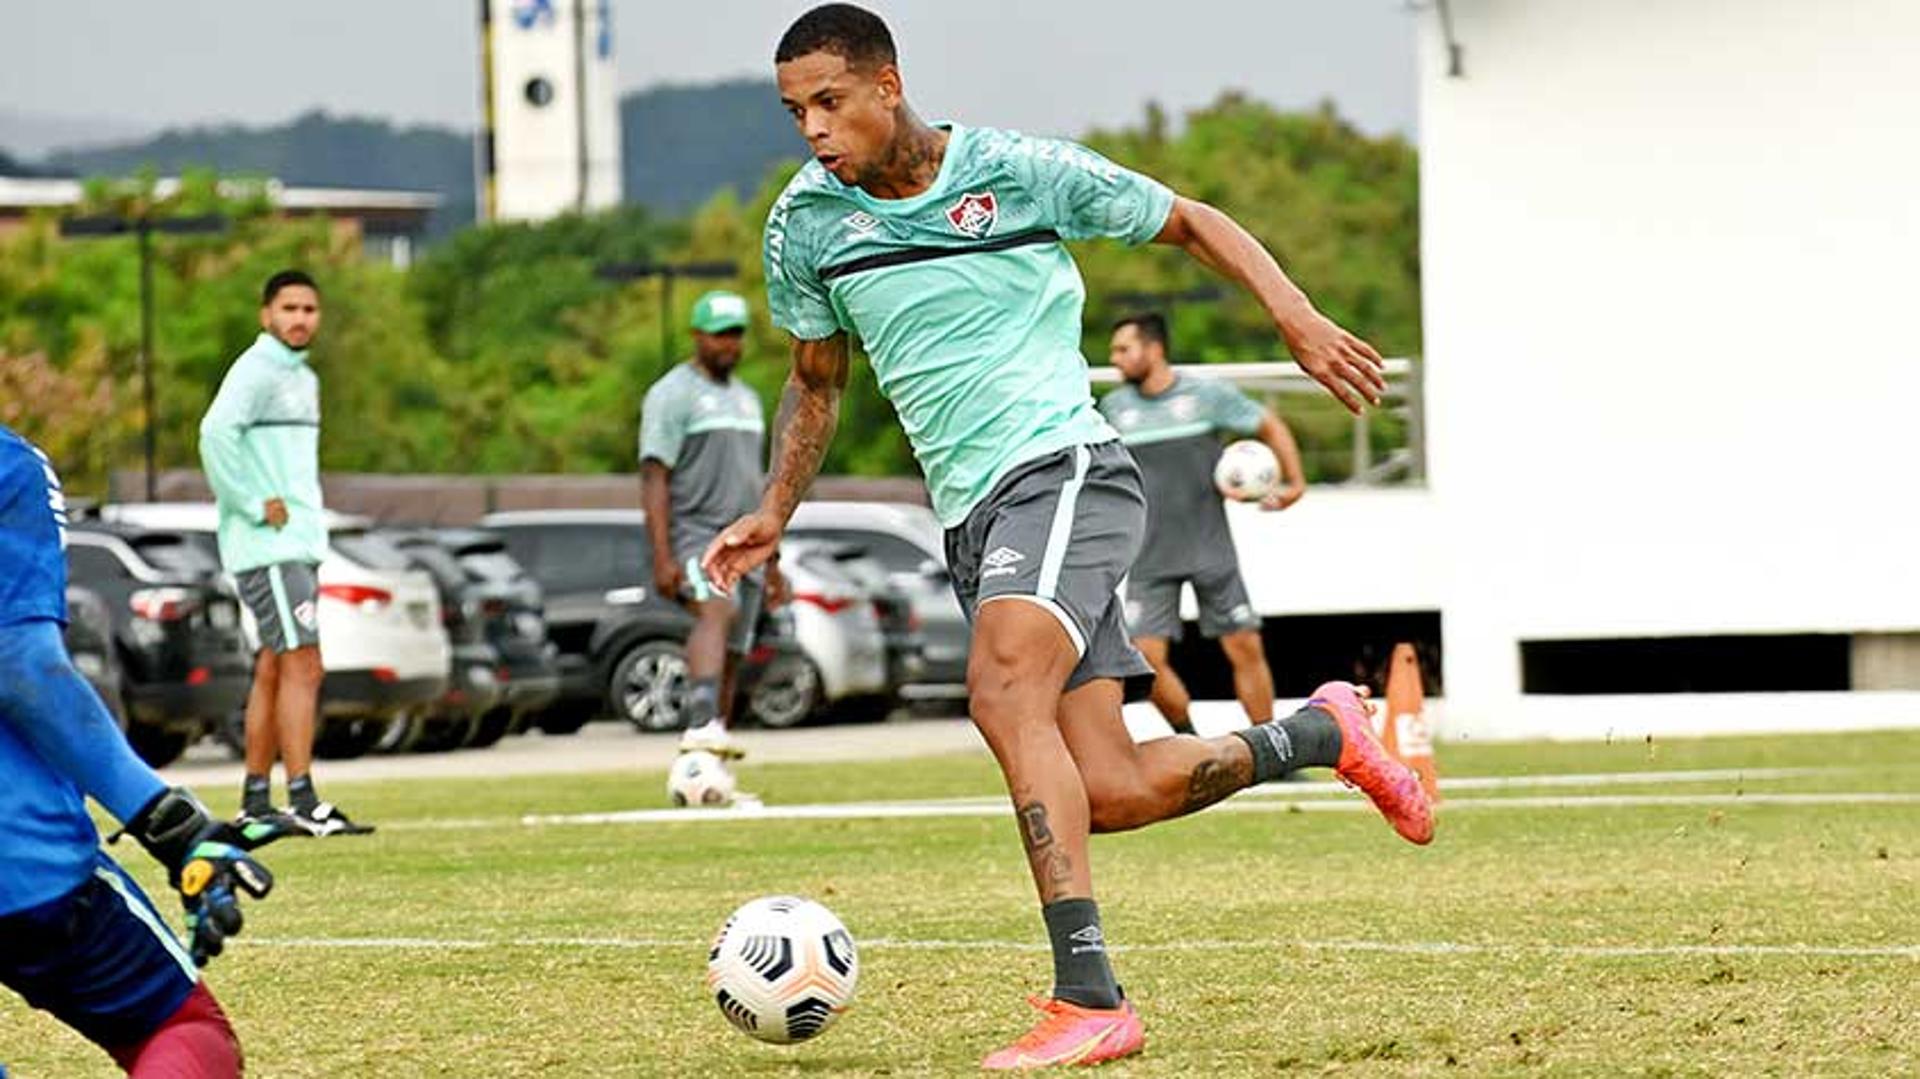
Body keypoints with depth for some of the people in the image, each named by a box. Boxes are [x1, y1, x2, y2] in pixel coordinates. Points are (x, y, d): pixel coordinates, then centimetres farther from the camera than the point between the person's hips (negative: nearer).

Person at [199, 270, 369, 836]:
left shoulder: (303, 377, 18)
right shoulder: (256, 370, -11)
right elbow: (217, 433, -25)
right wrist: (256, 506, -22)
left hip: (301, 541, 9)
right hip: (268, 546, -9)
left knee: (274, 670, 10)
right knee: (302, 666, -14)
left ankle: (256, 801, 14)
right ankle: (303, 800, -16)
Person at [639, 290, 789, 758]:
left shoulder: (747, 398, 22)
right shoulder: (672, 394, -3)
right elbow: (654, 478, -11)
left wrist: (770, 560, 25)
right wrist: (662, 558, -20)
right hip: (695, 532, -8)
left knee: (731, 657, 4)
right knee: (717, 611, -33)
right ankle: (700, 726, -51)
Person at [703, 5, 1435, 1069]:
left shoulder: (1019, 172, -4)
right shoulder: (805, 224, 8)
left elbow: (1192, 223, 8)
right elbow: (816, 383, 24)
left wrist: (1297, 319, -5)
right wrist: (775, 512, 11)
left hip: (1063, 467, -5)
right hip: (972, 517, 5)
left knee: (1003, 692, -31)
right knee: (1111, 793, -4)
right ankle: (1316, 734, 24)